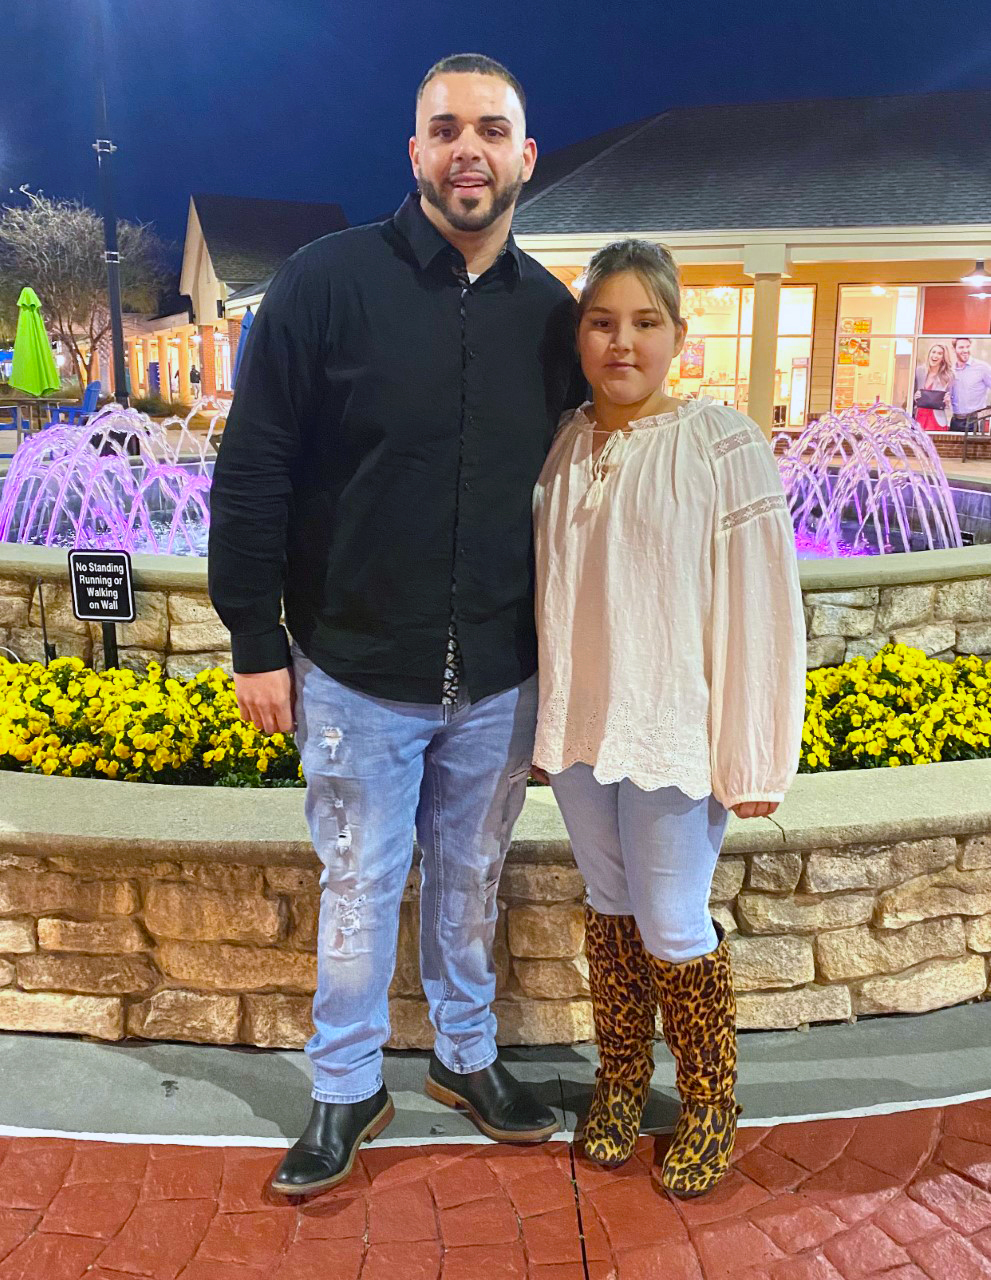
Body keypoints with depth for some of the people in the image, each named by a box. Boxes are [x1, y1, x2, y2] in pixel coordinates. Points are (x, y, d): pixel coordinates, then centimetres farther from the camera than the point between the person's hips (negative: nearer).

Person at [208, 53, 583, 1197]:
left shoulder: (551, 315, 3)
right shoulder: (329, 281, -8)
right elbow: (251, 472, -6)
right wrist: (257, 643, -6)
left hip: (500, 684, 3)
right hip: (358, 677, -3)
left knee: (470, 883, 19)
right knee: (360, 891, 11)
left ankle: (467, 1058, 41)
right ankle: (345, 1090, 34)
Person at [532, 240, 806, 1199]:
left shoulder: (723, 447, -12)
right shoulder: (563, 446, 3)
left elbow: (762, 611, -11)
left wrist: (753, 760, -10)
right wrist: (553, 720, 11)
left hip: (674, 738, -4)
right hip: (579, 726, 5)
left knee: (671, 927, 5)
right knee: (608, 908, 18)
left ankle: (710, 1104, 31)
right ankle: (620, 1082, 39)